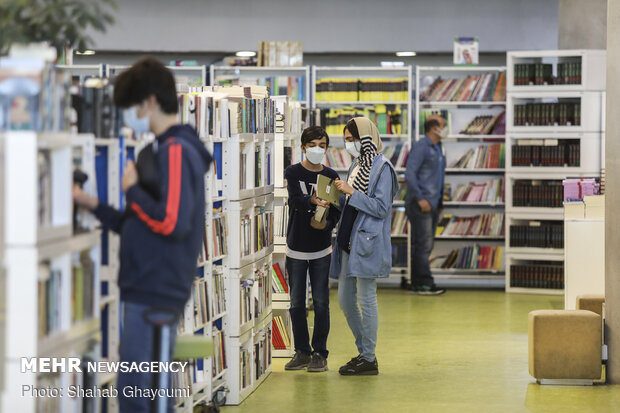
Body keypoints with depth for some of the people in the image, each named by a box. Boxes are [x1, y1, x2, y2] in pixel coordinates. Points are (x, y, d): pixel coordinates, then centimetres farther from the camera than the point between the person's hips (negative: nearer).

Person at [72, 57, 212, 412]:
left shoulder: (176, 152, -13)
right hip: (148, 290, 10)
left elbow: (173, 223, -23)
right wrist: (94, 206, 21)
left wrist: (133, 189, -10)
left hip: (156, 294, -10)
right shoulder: (159, 151, 17)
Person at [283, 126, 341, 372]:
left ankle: (319, 353, 7)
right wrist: (313, 201, -39)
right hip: (296, 248, 0)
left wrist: (325, 224, -21)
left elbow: (336, 212, 1)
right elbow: (295, 200, -19)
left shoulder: (331, 176, 3)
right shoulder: (293, 172, -1)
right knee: (297, 303, 6)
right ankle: (302, 351, 16)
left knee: (321, 303, -1)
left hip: (321, 250, 0)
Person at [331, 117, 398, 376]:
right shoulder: (357, 165, 16)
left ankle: (369, 359, 4)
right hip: (349, 241, 9)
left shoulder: (382, 168, -10)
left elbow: (381, 207, -16)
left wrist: (351, 192, -17)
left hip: (367, 242, -9)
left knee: (366, 299, -3)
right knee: (345, 299, 11)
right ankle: (363, 351, 23)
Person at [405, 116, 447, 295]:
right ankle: (424, 284, -9)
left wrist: (440, 197, 18)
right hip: (420, 204, -9)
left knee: (426, 245, 10)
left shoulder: (438, 148, 17)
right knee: (423, 244, -9)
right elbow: (410, 174, -17)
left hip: (433, 204, 9)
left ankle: (418, 283, 15)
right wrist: (420, 199, -20)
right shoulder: (420, 147, -11)